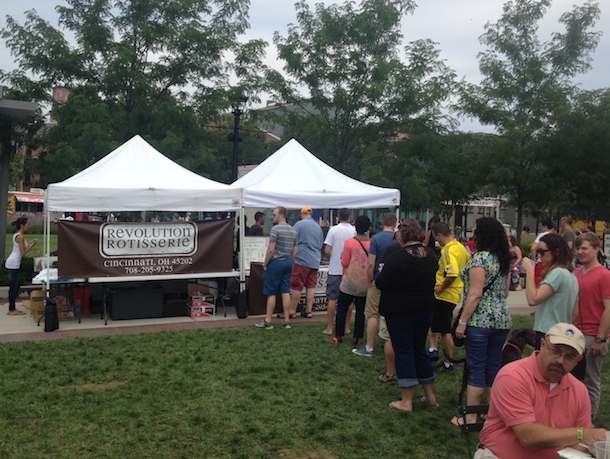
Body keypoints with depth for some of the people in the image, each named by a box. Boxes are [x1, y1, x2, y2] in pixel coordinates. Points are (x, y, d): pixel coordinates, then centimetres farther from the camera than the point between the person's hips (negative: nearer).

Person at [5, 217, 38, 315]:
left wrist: (29, 244, 13)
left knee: (15, 286, 14)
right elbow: (23, 252, -16)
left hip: (12, 263, 10)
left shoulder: (16, 234, 14)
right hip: (13, 264, -10)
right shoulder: (21, 236, -15)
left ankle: (12, 308, 20)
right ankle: (12, 310, 4)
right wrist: (32, 245, -5)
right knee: (13, 287, -2)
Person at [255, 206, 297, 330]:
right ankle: (286, 321, 9)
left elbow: (271, 250, -17)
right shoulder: (293, 231, 10)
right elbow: (295, 251, 13)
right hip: (288, 263, 7)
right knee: (286, 292, 8)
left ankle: (268, 322, 4)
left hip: (276, 263, -7)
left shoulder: (275, 229, -14)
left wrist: (265, 264, -7)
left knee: (271, 293, 0)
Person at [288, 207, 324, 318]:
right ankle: (309, 310, 10)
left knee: (297, 286, -1)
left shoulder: (299, 224, -5)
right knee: (311, 286, 8)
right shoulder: (318, 227, 13)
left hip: (302, 260, -6)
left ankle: (292, 311, 2)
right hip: (315, 261, 6)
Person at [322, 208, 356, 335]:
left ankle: (329, 328, 8)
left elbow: (327, 251, -10)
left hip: (335, 269, -2)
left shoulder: (333, 230, -8)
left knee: (332, 299, 5)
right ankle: (346, 327, 16)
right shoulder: (354, 231, -3)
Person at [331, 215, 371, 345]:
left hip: (350, 282, -2)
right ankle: (356, 338, 12)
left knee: (342, 308, 11)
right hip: (365, 284, 2)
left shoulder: (350, 242, -12)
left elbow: (344, 263, -9)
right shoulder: (372, 243, -5)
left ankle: (338, 336, 14)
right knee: (361, 311, 10)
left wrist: (343, 257, 11)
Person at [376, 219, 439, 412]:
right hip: (425, 309, 6)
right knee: (420, 349, 19)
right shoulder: (431, 255, 1)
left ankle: (406, 401, 9)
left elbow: (381, 283, -18)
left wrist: (382, 272, 2)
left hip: (399, 312, -6)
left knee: (403, 351, 3)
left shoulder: (397, 256, -20)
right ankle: (430, 395, 25)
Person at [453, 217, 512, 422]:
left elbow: (475, 294, -18)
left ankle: (470, 417, 7)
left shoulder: (480, 258, -13)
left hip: (480, 320, -7)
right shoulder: (504, 260, 11)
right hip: (502, 319, 7)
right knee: (494, 367, 14)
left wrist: (462, 322, -15)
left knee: (476, 368, -1)